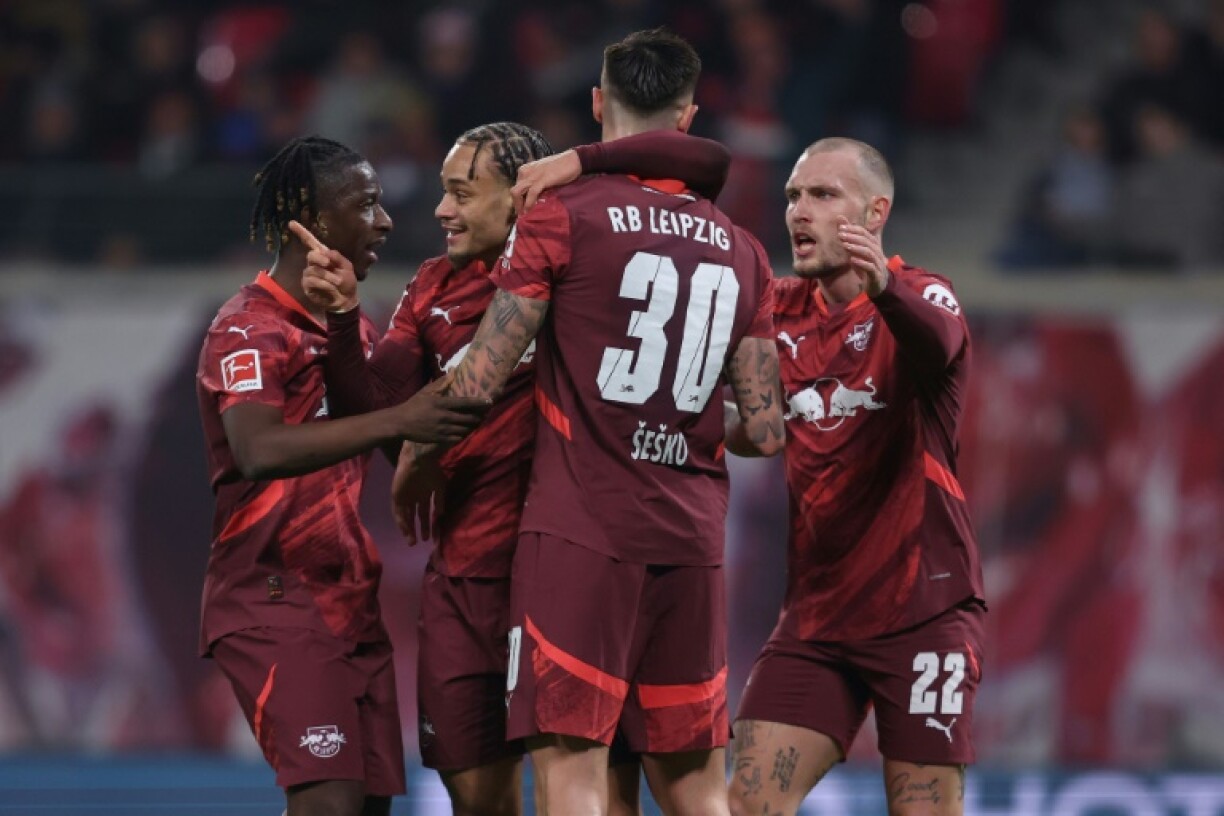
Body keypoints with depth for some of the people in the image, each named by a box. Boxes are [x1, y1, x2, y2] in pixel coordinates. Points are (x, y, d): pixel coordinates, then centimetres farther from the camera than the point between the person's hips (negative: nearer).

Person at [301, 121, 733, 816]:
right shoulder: (436, 290, 13)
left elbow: (708, 164, -11)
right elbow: (371, 409, 7)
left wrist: (576, 163, -18)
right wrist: (344, 317, -8)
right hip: (465, 578, 5)